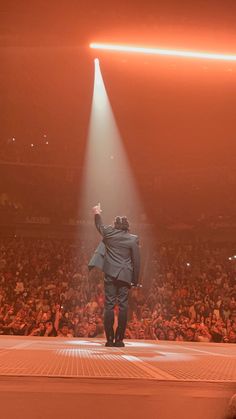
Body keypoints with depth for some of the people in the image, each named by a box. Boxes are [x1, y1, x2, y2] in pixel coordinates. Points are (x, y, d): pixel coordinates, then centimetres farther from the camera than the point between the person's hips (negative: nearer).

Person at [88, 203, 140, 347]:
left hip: (110, 274, 1)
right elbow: (136, 261, -3)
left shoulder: (109, 233, 3)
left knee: (109, 305, 4)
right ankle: (119, 339, 3)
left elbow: (100, 226, 26)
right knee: (123, 306, 3)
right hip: (125, 276, -1)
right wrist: (135, 280, 3)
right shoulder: (133, 239, -2)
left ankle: (110, 339, 3)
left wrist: (97, 214, 44)